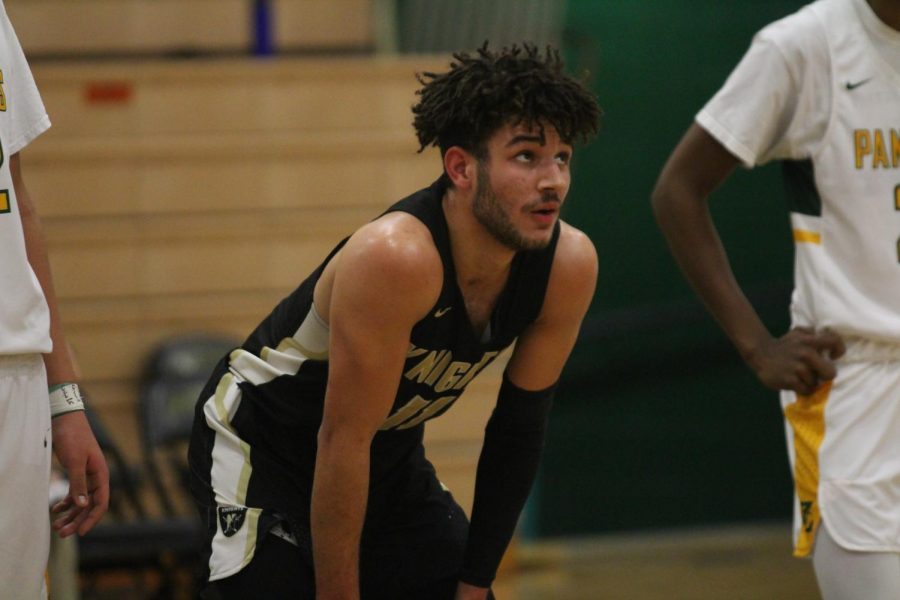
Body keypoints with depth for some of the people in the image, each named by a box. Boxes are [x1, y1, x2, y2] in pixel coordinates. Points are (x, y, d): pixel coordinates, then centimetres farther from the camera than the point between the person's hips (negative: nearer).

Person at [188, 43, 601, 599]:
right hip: (261, 447, -7)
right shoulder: (396, 258, -36)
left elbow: (518, 429, -3)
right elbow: (342, 441, -30)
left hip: (390, 456, 7)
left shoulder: (569, 266, -16)